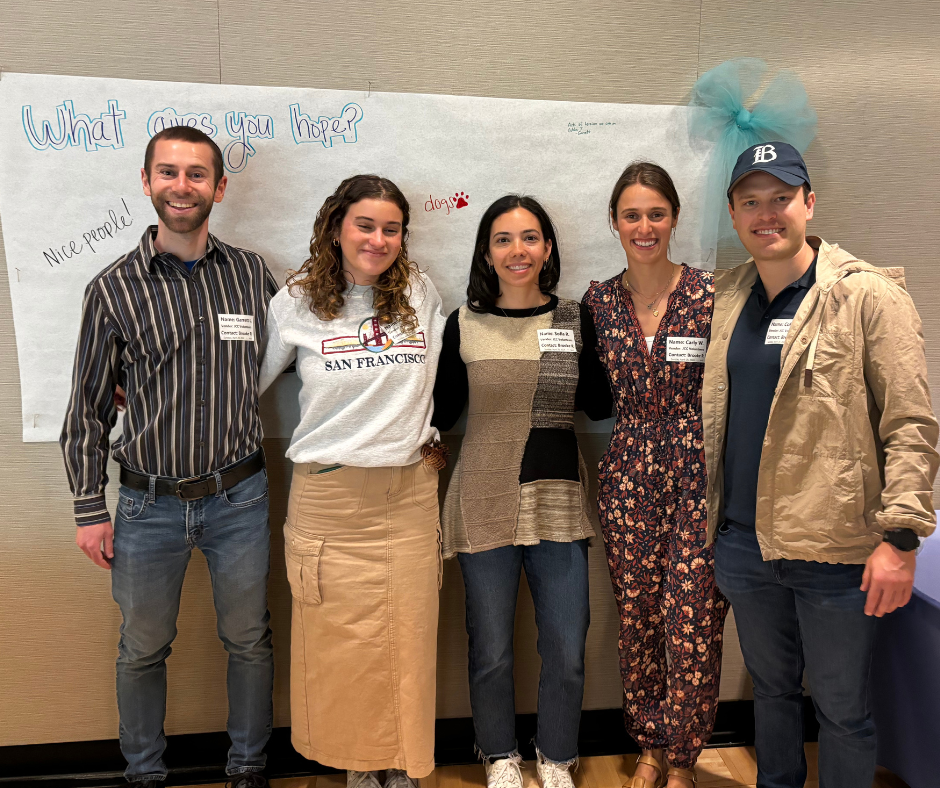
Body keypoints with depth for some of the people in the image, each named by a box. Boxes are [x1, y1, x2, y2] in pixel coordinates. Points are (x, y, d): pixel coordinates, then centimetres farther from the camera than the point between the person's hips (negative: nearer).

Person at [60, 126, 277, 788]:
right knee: (143, 650, 15)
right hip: (149, 504, 0)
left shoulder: (252, 274, 0)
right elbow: (88, 410, 0)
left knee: (250, 640, 15)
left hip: (240, 498, 1)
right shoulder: (114, 288, -3)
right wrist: (91, 510, 0)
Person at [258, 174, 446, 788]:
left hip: (410, 492, 1)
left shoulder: (422, 293, 3)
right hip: (329, 498, -1)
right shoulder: (297, 303, -1)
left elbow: (445, 374, 19)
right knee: (341, 642, 7)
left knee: (407, 638, 9)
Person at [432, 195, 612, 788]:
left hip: (559, 500, 1)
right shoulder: (464, 324, -1)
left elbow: (600, 406, 0)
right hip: (485, 503, -1)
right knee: (491, 651, 11)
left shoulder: (575, 319, 3)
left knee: (567, 652, 9)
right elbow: (441, 414, 1)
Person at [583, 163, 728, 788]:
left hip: (700, 476, -2)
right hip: (628, 477, 3)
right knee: (637, 619, 12)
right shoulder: (598, 302, 4)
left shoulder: (711, 295, -4)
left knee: (692, 621, 2)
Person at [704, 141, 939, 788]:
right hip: (742, 539, 5)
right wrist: (707, 513, 14)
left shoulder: (869, 296, -8)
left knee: (841, 708, 10)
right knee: (770, 686, 22)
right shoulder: (727, 298, 8)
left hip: (836, 548, -5)